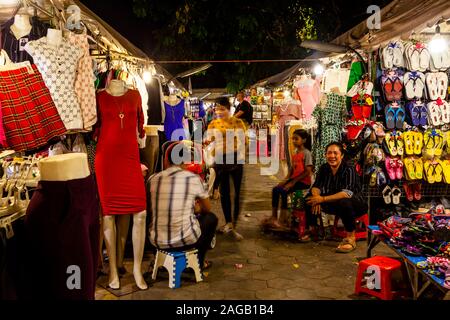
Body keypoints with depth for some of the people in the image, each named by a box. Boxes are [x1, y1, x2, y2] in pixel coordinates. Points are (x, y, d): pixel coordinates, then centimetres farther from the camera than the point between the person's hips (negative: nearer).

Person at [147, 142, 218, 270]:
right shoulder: (193, 178, -6)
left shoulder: (152, 179, 1)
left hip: (157, 241, 4)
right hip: (186, 240, -4)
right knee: (211, 217, 25)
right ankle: (198, 261, 29)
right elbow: (207, 208, 9)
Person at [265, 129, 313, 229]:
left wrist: (293, 182, -18)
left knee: (283, 191, -25)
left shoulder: (306, 153, -12)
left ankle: (281, 221, -19)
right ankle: (274, 217, 2)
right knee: (275, 189, -6)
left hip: (303, 182, -8)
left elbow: (307, 172, -18)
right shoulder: (295, 153, 13)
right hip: (294, 179, 8)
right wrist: (286, 180, -2)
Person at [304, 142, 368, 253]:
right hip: (334, 204, 6)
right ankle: (312, 229, 11)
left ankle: (351, 239, -24)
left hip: (354, 205, -6)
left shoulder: (349, 170, -22)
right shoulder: (324, 168, -3)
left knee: (344, 202, -39)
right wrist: (316, 198, -26)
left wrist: (323, 199, -36)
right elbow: (316, 186, -1)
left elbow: (347, 193, -33)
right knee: (309, 198, -7)